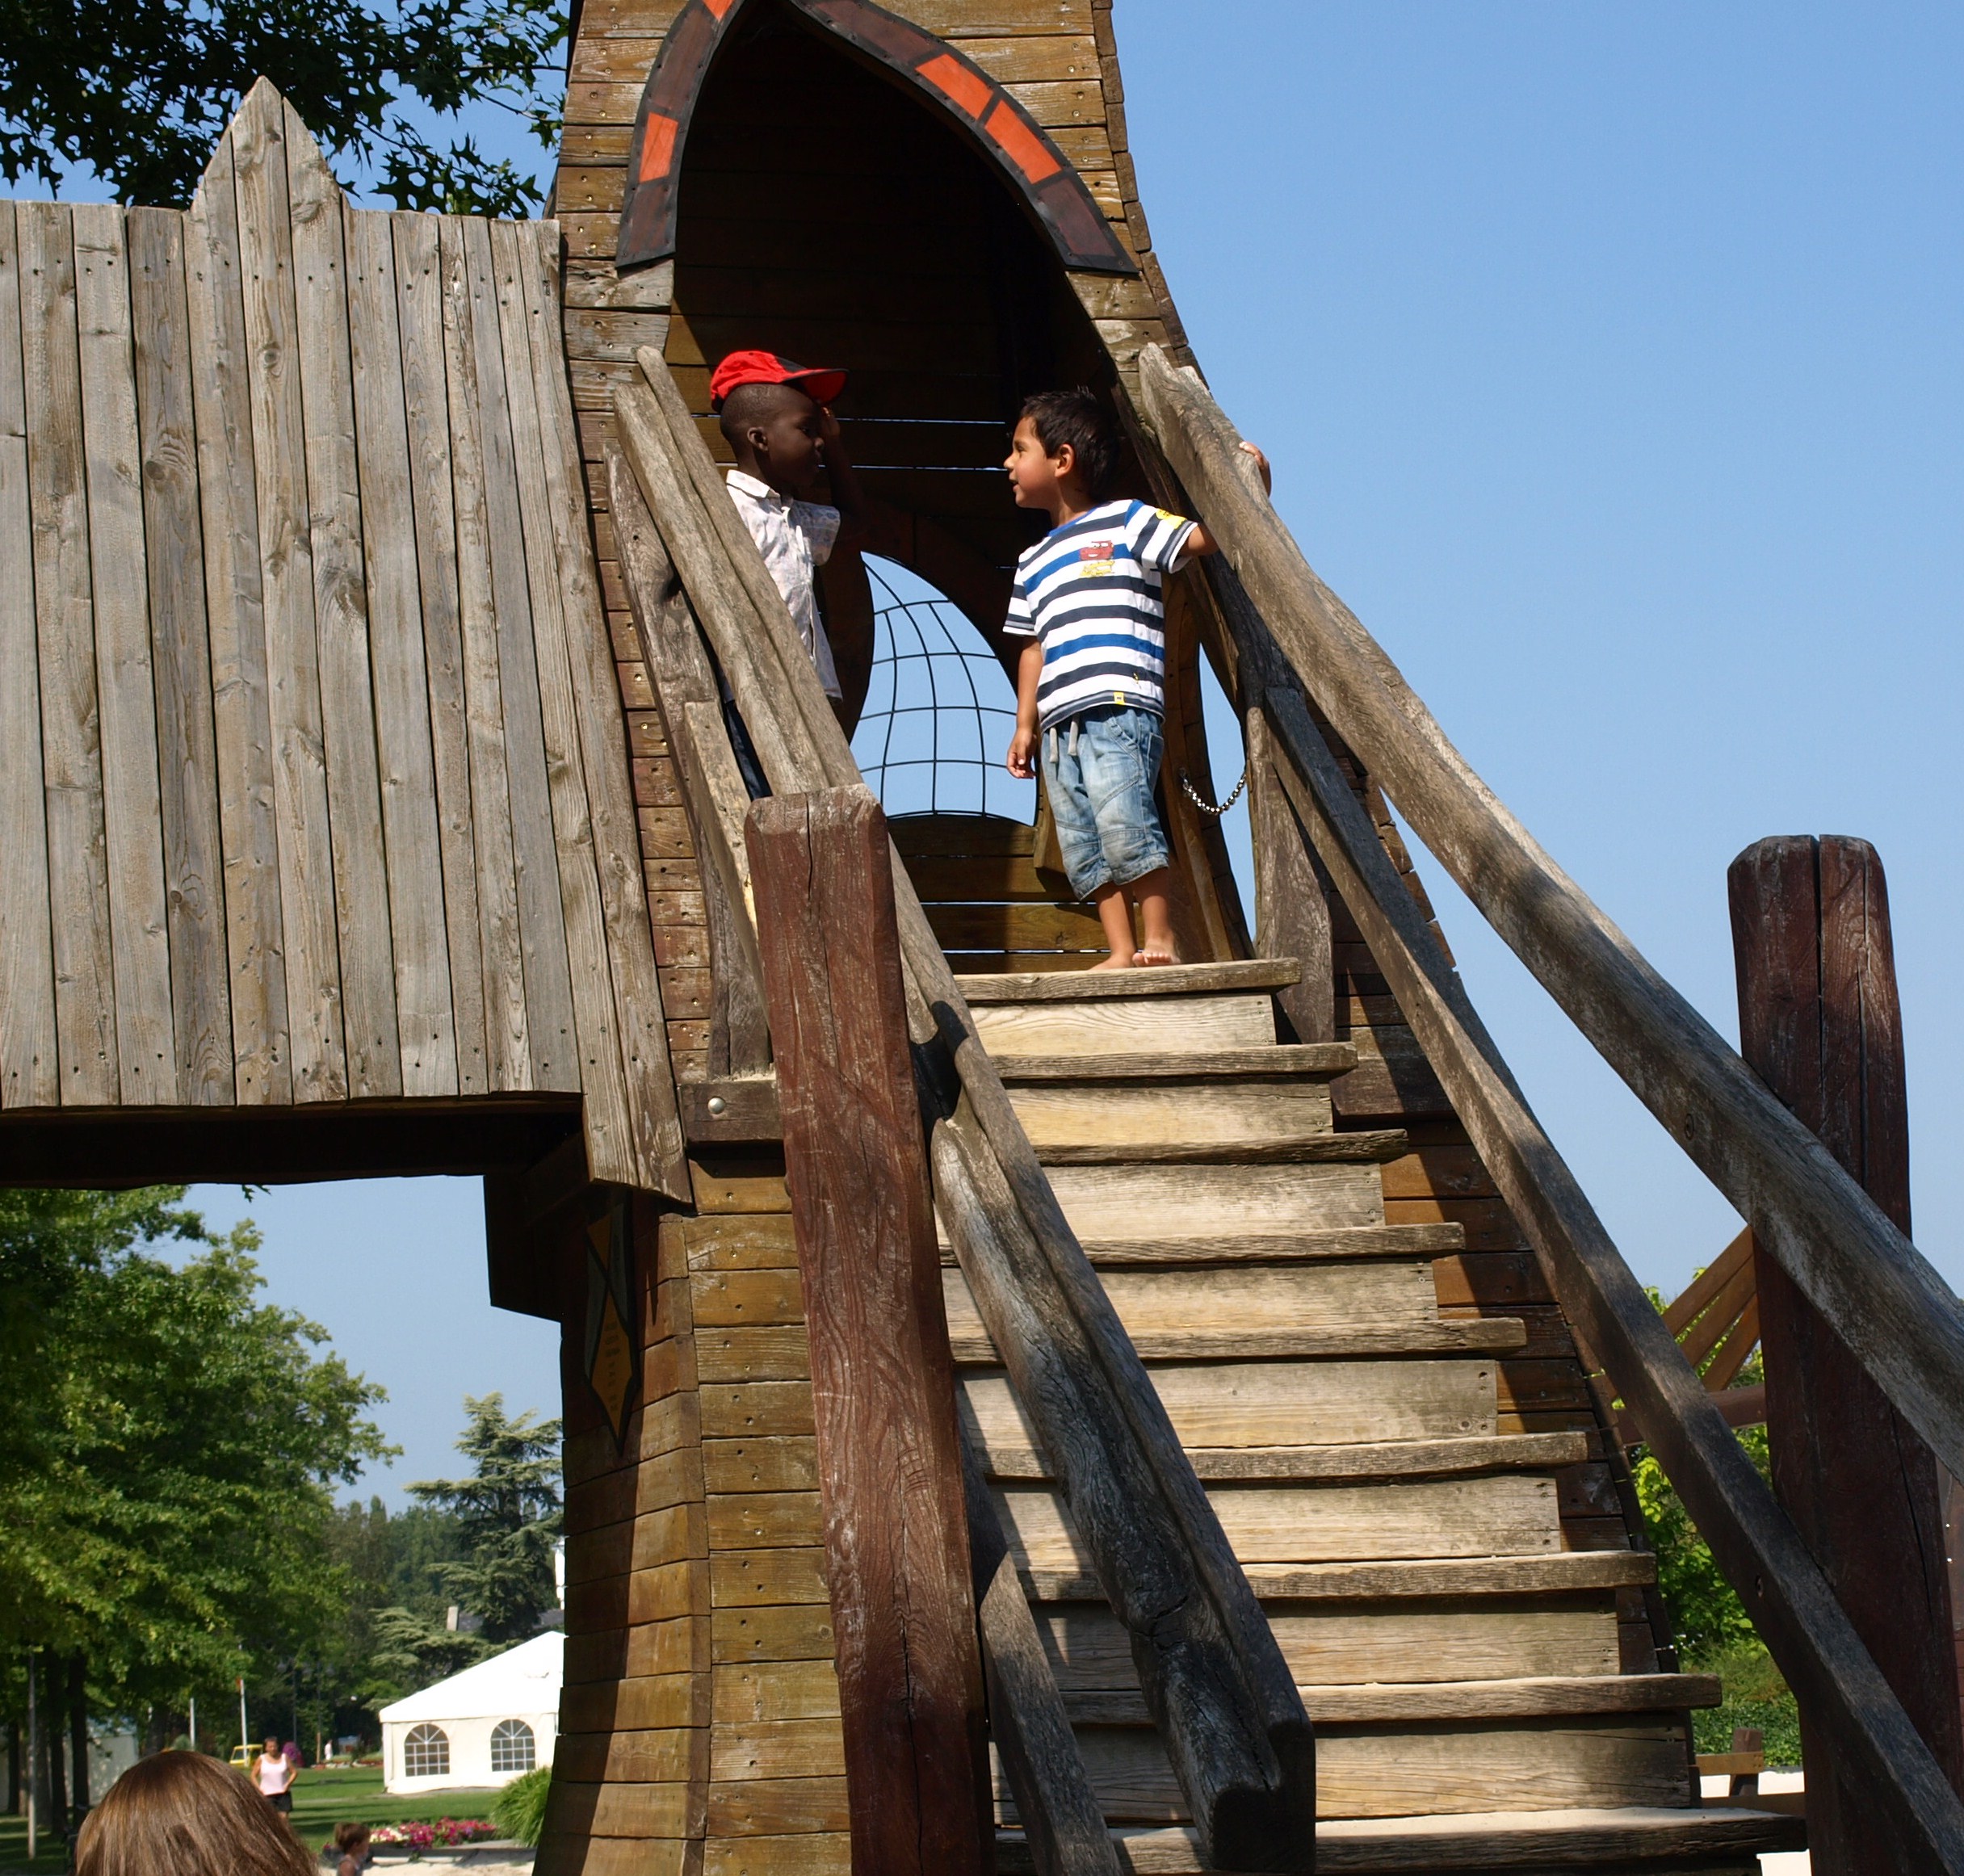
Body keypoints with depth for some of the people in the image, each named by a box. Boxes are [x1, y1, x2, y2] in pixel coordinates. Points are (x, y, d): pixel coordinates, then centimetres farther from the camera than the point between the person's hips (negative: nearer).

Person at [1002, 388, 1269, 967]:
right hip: (1061, 724, 7)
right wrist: (1025, 724, 20)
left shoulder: (1126, 523, 8)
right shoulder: (1033, 563, 26)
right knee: (1083, 849, 0)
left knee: (1123, 823, -20)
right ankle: (1121, 952, 1)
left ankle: (1159, 941, -12)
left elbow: (1204, 537, 2)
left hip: (1119, 707, -7)